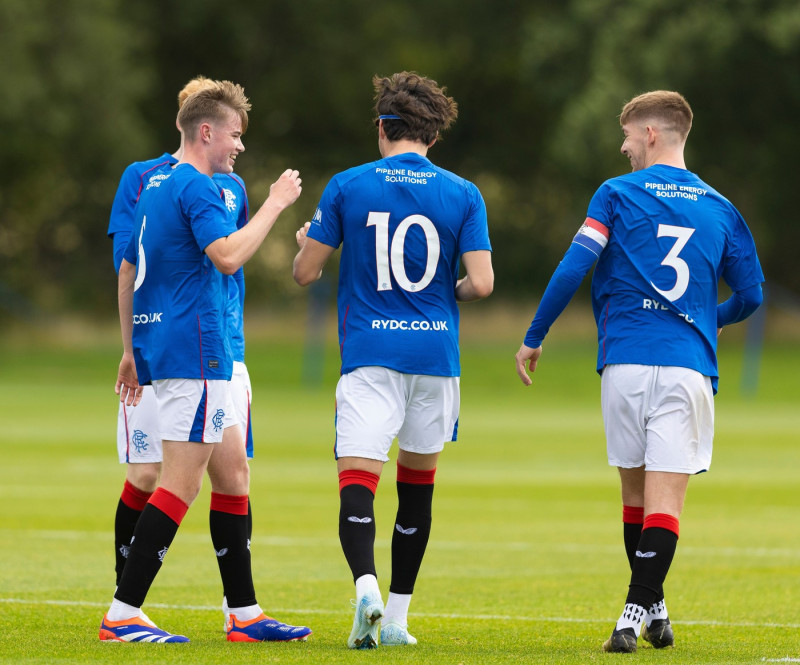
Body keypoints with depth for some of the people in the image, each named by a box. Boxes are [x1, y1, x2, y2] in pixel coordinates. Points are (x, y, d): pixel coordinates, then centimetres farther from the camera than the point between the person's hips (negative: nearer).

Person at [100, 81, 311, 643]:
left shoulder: (157, 185, 19)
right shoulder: (196, 187, -12)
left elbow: (127, 271, 23)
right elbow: (227, 255, -26)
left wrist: (132, 349, 26)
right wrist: (275, 204, -17)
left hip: (159, 344, 11)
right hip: (194, 348, -11)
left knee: (233, 470, 13)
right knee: (182, 484, -11)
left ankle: (245, 614, 14)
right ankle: (123, 614, -13)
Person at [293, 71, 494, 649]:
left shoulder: (347, 187, 0)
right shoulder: (463, 195, 1)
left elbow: (305, 272, 3)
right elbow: (481, 283, -6)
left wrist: (306, 247, 26)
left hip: (369, 354, -2)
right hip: (436, 354, 2)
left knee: (357, 480, -8)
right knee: (417, 482, 16)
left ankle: (367, 585, -34)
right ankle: (397, 617, 19)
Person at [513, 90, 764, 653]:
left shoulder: (617, 195, 2)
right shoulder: (720, 209, 11)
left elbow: (573, 270, -6)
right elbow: (750, 295, 15)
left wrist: (533, 339, 2)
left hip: (626, 365, -1)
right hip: (689, 368, 1)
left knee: (636, 487, 14)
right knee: (666, 495, -4)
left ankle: (650, 607, 20)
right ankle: (641, 614, -16)